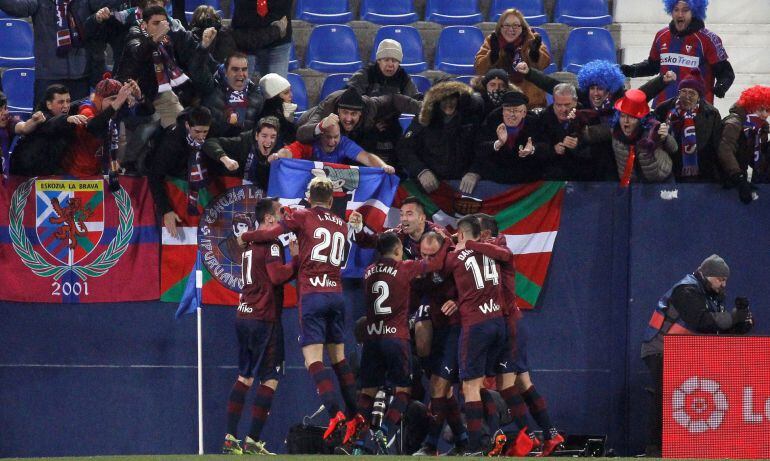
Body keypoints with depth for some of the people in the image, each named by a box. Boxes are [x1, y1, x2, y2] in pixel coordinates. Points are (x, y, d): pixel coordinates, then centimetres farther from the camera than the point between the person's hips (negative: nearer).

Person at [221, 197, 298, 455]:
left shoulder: (251, 243, 16)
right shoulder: (271, 242, -11)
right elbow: (277, 276, -22)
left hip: (244, 316, 9)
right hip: (264, 318, -9)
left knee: (244, 377, 14)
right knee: (270, 379, -5)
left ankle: (231, 439, 11)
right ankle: (253, 442, -8)